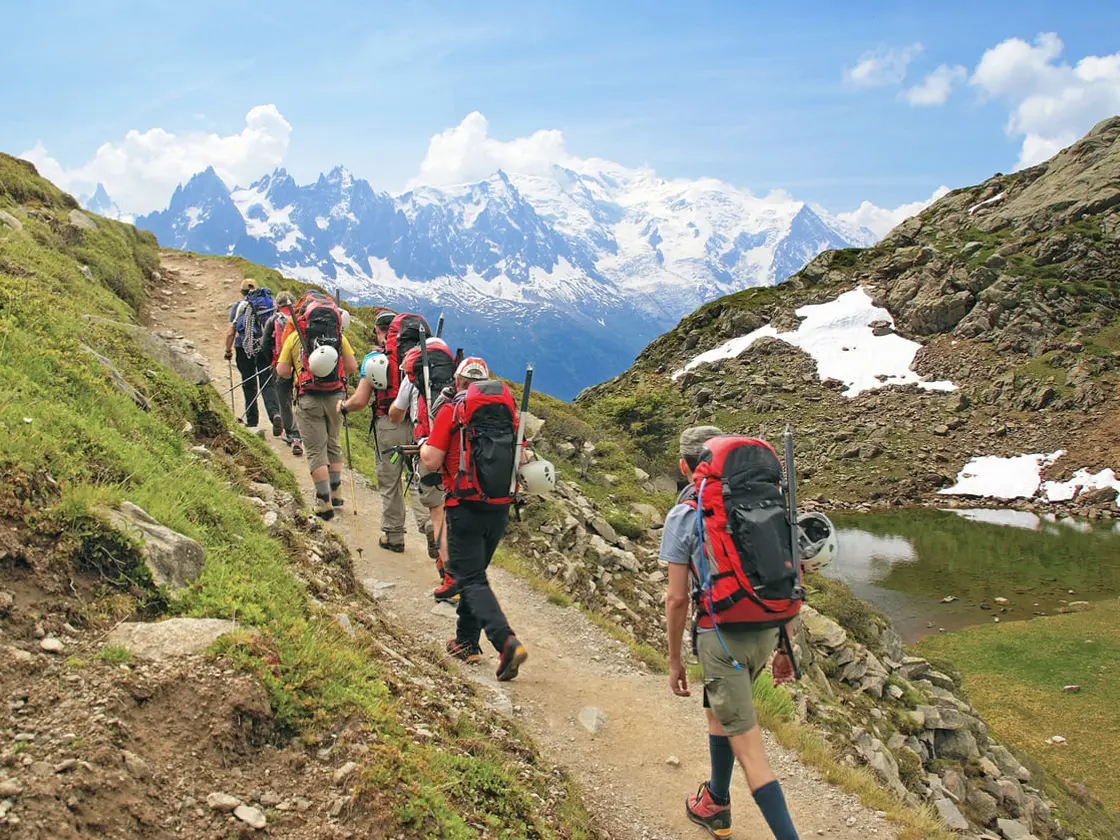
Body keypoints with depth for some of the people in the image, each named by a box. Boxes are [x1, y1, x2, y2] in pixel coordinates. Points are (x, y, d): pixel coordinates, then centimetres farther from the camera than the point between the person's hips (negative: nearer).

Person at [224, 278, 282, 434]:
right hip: (265, 349, 1)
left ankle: (252, 422, 16)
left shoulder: (237, 306, 3)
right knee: (267, 384, 1)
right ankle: (275, 413, -23)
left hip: (245, 350, -1)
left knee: (249, 386, 10)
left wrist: (228, 350, 12)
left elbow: (230, 333, 0)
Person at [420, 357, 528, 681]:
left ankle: (507, 642, -19)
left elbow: (432, 462, -10)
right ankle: (467, 642, 29)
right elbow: (520, 457, 8)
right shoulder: (506, 408, 6)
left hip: (465, 507, -5)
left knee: (472, 580, -2)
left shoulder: (451, 410, -6)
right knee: (475, 572, 21)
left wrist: (423, 446, 11)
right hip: (500, 508, 5)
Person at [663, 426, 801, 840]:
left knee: (749, 749, 1)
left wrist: (674, 661, 3)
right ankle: (716, 805, 43)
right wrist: (785, 646, 16)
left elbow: (677, 598, -9)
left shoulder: (682, 516, -9)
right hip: (765, 631, 7)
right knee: (719, 711, 29)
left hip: (722, 635, -6)